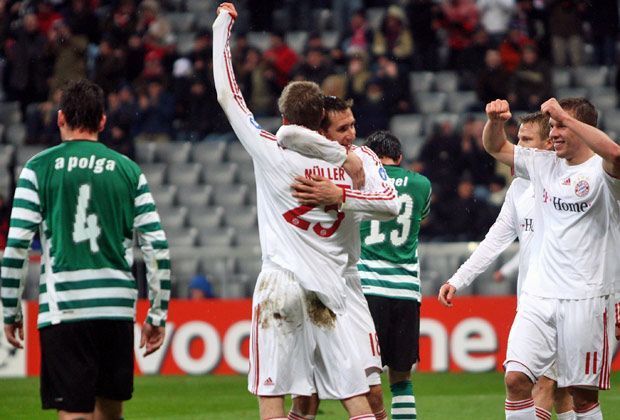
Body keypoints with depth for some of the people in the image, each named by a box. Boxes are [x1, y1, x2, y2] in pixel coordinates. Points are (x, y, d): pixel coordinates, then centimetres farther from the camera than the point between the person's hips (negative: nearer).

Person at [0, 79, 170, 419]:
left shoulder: (38, 168, 2)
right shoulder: (128, 170, 9)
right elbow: (157, 247, 6)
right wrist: (157, 315, 13)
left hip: (63, 309, -3)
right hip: (118, 307, 3)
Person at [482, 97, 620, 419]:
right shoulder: (544, 165, 12)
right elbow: (495, 147, 23)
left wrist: (565, 116, -26)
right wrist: (495, 120, 0)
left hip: (586, 298, -5)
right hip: (538, 295, 5)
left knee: (583, 393, 0)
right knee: (516, 378, -10)